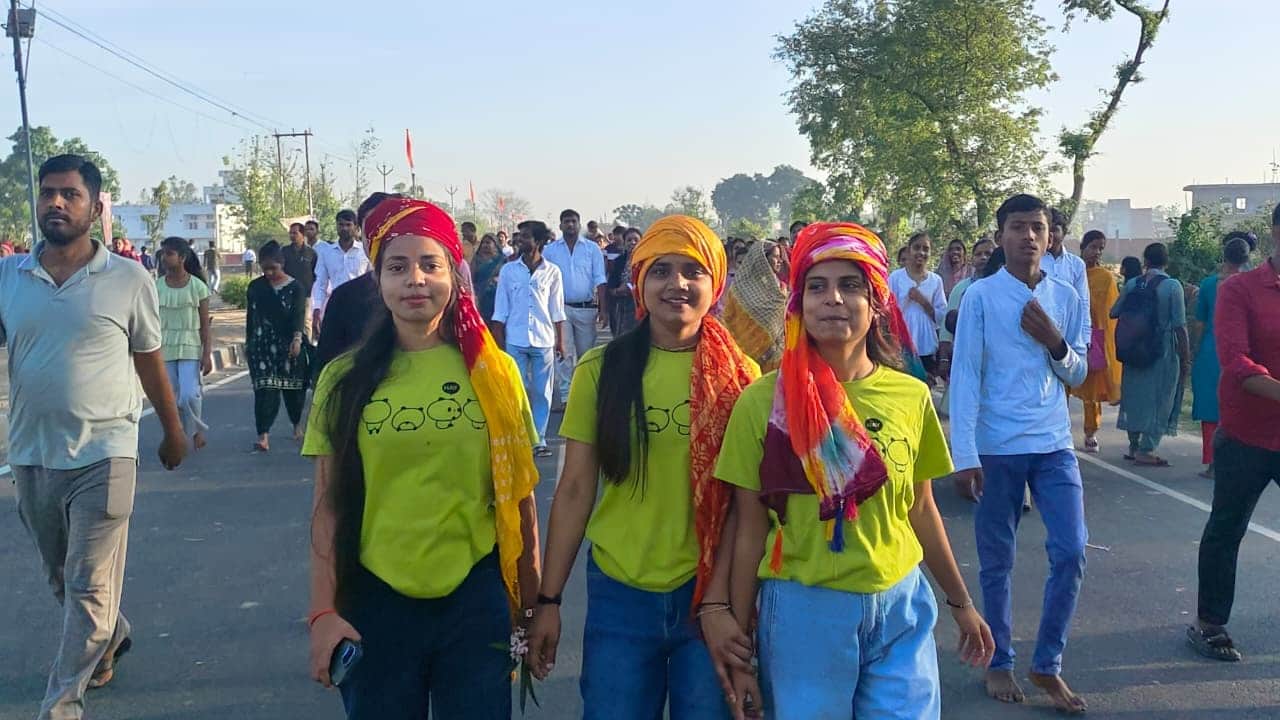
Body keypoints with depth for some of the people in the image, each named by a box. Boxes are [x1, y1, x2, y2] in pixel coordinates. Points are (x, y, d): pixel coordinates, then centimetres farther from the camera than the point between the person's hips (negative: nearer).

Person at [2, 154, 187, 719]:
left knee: (89, 590, -2)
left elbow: (150, 363, 5)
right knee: (60, 578, 20)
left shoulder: (129, 280, -4)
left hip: (103, 455, -4)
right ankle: (112, 636, 46)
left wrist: (174, 433, 13)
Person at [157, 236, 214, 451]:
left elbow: (205, 325, -2)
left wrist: (208, 354, -6)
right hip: (164, 350, 3)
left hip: (190, 348, -3)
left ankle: (197, 429, 15)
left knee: (189, 395, -12)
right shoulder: (157, 286, 2)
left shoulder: (198, 286, -3)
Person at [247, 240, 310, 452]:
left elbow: (299, 314, -14)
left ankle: (297, 424, 34)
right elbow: (250, 316, 16)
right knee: (265, 390, -8)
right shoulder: (255, 287, 8)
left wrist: (297, 338, -28)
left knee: (293, 387, 9)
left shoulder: (295, 287, -2)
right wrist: (248, 342, 19)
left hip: (289, 344, -1)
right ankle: (263, 435, -11)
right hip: (262, 345, 1)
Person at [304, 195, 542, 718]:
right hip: (376, 600, 0)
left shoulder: (494, 372, -1)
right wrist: (323, 611, -4)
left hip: (476, 598, 0)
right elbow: (328, 505, 1)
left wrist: (532, 602, 5)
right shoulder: (345, 379, -1)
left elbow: (519, 492, 4)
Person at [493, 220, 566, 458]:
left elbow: (557, 311, 6)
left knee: (542, 393, 3)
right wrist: (499, 344, 1)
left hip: (544, 341, 0)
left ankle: (539, 439, 12)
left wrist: (560, 341, 4)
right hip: (515, 341, 0)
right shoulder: (508, 270, 3)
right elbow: (500, 312, 5)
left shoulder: (552, 272, 2)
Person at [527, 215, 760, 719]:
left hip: (711, 592, 0)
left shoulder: (738, 376, -3)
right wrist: (549, 599, -1)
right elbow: (575, 490, 1)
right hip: (620, 594, 1)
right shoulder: (602, 370, -1)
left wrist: (718, 602, -12)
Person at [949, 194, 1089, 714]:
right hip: (997, 448, -3)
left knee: (1071, 552, 0)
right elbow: (965, 377, -7)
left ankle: (1047, 664, 16)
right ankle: (1000, 663, 22)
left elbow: (1077, 375, 11)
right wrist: (965, 455, -12)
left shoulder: (1066, 297, 7)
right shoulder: (981, 296, -4)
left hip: (1055, 445, 3)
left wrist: (1053, 341, -9)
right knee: (996, 562, 7)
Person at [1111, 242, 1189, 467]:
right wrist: (1185, 358, -5)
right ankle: (1146, 450, 2)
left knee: (1134, 395, 15)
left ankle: (1134, 446, 22)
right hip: (1164, 352, -4)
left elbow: (1114, 313, 9)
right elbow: (1180, 326, -11)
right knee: (1159, 399, 4)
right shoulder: (1173, 287, -11)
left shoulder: (1132, 284, 0)